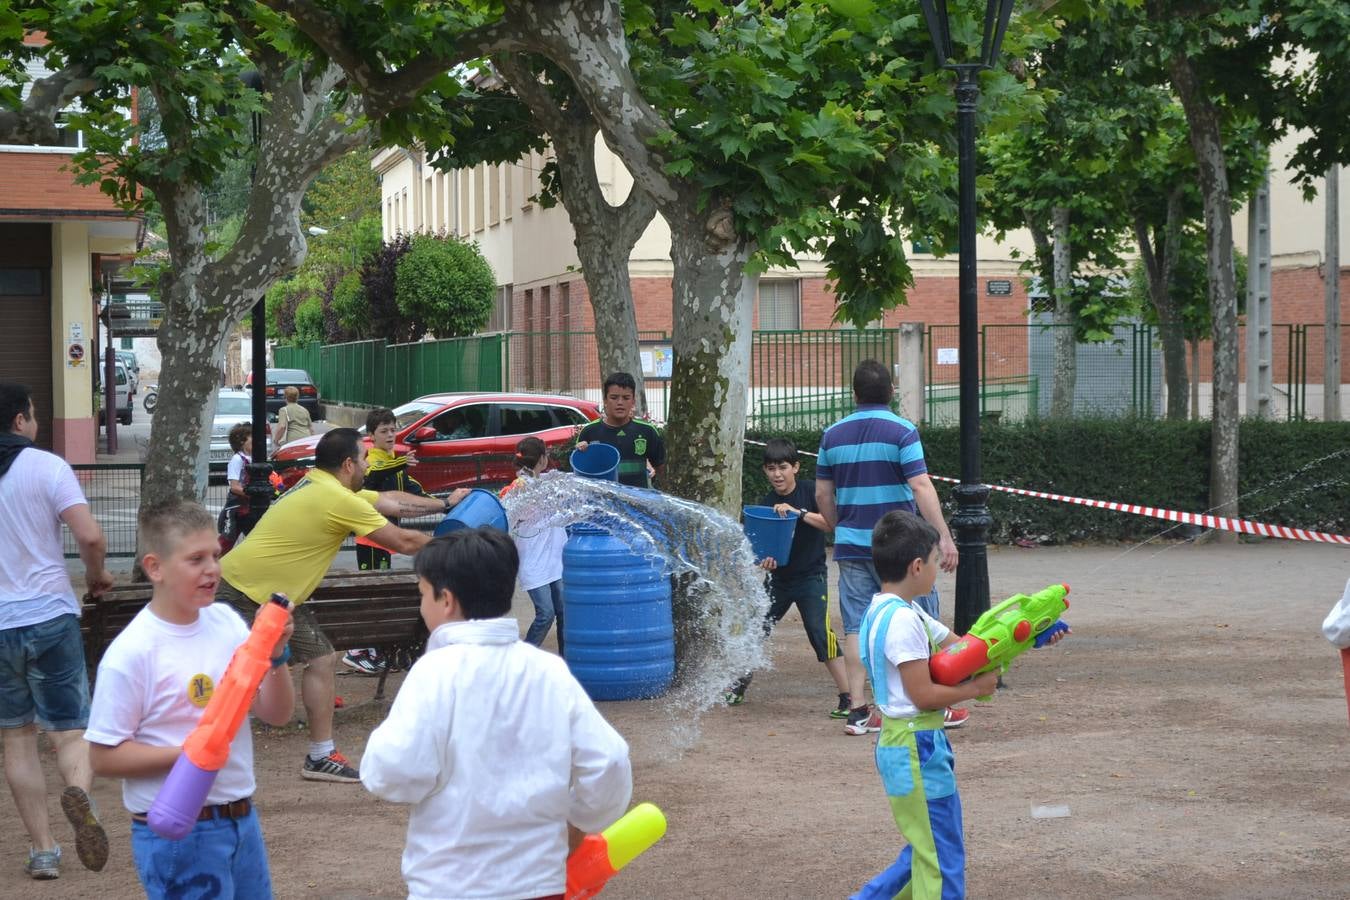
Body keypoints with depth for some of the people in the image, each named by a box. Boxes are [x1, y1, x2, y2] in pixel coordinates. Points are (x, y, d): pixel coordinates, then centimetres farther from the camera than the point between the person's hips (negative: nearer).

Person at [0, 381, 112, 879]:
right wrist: (96, 576, 3)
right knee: (70, 731, 5)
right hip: (50, 617, -2)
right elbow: (90, 536, -16)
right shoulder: (46, 466, -8)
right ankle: (78, 792, -27)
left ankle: (42, 848, 12)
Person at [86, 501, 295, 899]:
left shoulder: (226, 622, 1)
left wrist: (276, 655, -13)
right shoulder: (131, 653, -15)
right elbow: (104, 757, -13)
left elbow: (277, 714, 4)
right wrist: (188, 753, -23)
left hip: (242, 819, 6)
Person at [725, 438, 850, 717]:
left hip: (811, 576, -5)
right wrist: (764, 561, -23)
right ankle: (739, 687, 29)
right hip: (779, 577, 5)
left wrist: (799, 512, -31)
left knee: (820, 632, -16)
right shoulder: (766, 504, 0)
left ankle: (848, 698, -12)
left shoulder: (810, 491, -9)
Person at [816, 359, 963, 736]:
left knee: (856, 627, 6)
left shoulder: (833, 435, 6)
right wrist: (944, 536, -17)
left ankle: (858, 710, 3)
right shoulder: (901, 431, -8)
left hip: (851, 546, 4)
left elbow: (822, 495, 10)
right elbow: (921, 486, -17)